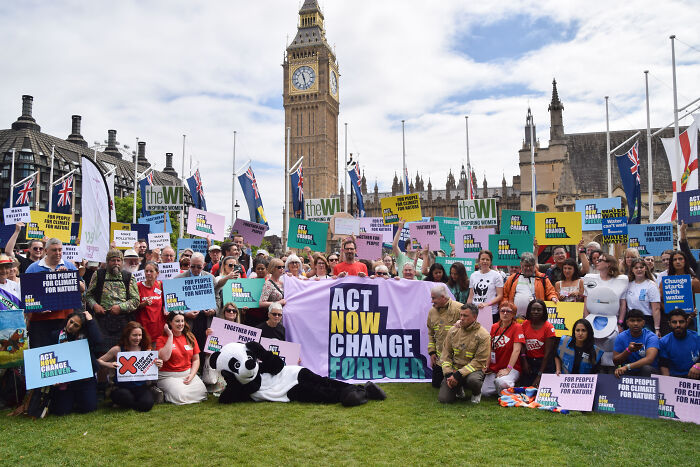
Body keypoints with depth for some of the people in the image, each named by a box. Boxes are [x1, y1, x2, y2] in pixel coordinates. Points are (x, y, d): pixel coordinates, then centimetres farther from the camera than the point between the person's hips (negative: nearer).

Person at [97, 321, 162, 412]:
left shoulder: (146, 350, 2)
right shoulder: (117, 350, -4)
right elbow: (98, 361, 2)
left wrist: (158, 365, -12)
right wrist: (108, 365, -18)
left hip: (141, 386, 0)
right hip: (122, 387, 0)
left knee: (147, 404, -29)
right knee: (125, 396, -35)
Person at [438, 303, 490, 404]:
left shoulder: (483, 335, -12)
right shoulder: (453, 331, 2)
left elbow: (479, 361, -15)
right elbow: (446, 355, 7)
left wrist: (459, 375, -22)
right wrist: (448, 374, -8)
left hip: (473, 369, -3)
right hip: (454, 368, 3)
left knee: (473, 380, -39)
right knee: (443, 398, -13)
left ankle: (476, 393, 0)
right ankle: (459, 388, 21)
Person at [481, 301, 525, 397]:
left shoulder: (517, 327, -5)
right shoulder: (494, 327, 12)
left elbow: (516, 350, -14)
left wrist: (508, 369, -21)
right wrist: (486, 365, 3)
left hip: (512, 368, -5)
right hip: (494, 368, 5)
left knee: (501, 382, -36)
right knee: (484, 392, -14)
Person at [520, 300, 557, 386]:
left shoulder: (548, 327, -8)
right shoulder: (525, 324, 4)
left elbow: (547, 353, -10)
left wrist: (540, 375, -13)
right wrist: (524, 361, -10)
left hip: (544, 363, -3)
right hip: (528, 362, 3)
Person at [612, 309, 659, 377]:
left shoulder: (651, 337, -9)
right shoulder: (621, 337, 0)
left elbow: (649, 359, -25)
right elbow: (615, 361, -2)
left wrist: (627, 367, -36)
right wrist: (628, 350, -21)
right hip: (628, 372, 1)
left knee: (646, 368, -34)